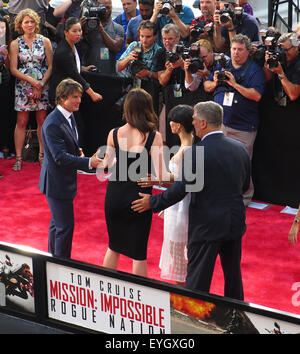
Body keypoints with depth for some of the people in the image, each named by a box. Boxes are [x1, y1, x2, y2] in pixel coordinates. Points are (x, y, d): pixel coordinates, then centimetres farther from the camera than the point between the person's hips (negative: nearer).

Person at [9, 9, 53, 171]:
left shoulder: (44, 41, 3)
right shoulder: (15, 44, 1)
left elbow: (50, 66, 3)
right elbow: (13, 69, -3)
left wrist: (41, 84, -8)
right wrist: (31, 80, -14)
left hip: (42, 86, 1)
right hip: (23, 87, -1)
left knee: (42, 121, 4)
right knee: (21, 122, -1)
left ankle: (42, 154, 15)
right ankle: (18, 157, 3)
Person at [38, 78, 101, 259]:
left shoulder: (69, 116, 5)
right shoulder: (52, 124, -26)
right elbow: (60, 157, -29)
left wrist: (77, 151, 2)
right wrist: (89, 162, -33)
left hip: (64, 180, 10)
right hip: (57, 183, -10)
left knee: (58, 222, 22)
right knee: (65, 225, -4)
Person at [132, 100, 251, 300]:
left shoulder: (196, 153, -18)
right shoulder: (241, 149, 1)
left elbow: (181, 189, -16)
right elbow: (245, 185, 11)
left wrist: (152, 202, -3)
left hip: (207, 225, -6)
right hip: (235, 223, 6)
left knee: (197, 280, 3)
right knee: (233, 276, 19)